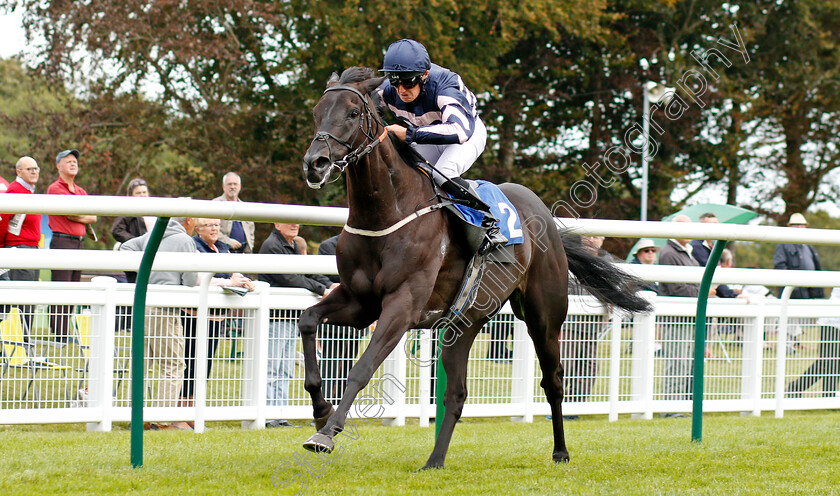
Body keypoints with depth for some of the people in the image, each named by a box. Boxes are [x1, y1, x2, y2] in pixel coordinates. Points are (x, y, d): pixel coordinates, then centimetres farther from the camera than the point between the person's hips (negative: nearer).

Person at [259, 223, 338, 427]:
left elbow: (308, 272, 16)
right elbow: (289, 279, -19)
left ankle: (280, 416, 14)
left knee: (285, 371, 11)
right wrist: (321, 290, -20)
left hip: (291, 317, 10)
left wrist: (329, 285, -2)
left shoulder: (293, 247, 18)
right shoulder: (272, 246, -12)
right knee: (271, 369, -7)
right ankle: (268, 417, -5)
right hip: (274, 317, -10)